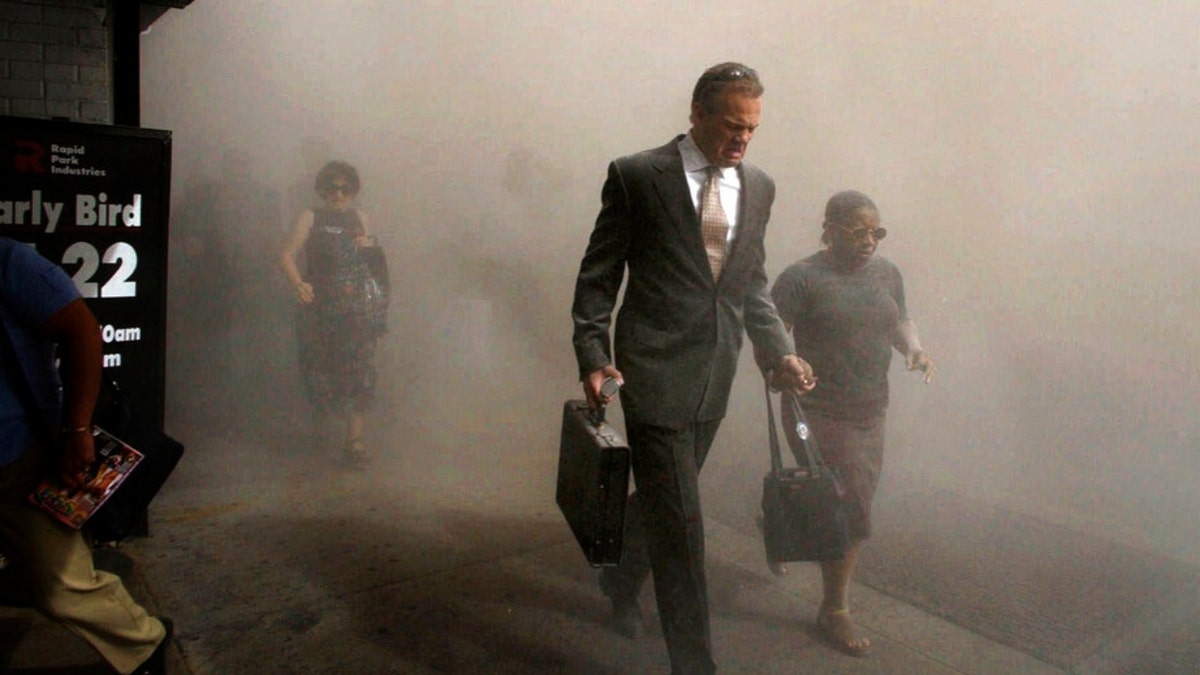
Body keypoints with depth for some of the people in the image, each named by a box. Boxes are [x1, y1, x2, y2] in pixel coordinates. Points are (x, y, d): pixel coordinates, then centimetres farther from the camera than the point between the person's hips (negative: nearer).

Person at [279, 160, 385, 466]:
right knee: (319, 371, 6)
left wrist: (369, 246, 3)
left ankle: (354, 440, -4)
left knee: (359, 371, -6)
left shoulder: (360, 219, 13)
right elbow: (287, 255, -8)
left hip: (358, 308, 2)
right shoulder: (310, 218, 2)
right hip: (319, 306, -2)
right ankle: (319, 428, 29)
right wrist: (298, 284, -25)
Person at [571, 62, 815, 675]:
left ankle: (619, 578, 48)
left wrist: (780, 353, 5)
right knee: (679, 520, -3)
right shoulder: (637, 176, -6)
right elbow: (597, 276, -2)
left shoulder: (758, 187, 10)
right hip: (656, 369, -5)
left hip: (715, 376, 6)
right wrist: (593, 357, -11)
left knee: (662, 495, 20)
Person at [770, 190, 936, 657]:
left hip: (871, 413, 7)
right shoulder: (802, 278, -12)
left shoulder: (886, 273, 8)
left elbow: (899, 321, 20)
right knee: (849, 514, -4)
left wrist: (913, 347, -1)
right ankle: (834, 613, 17)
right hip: (821, 413, -7)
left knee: (842, 507, 15)